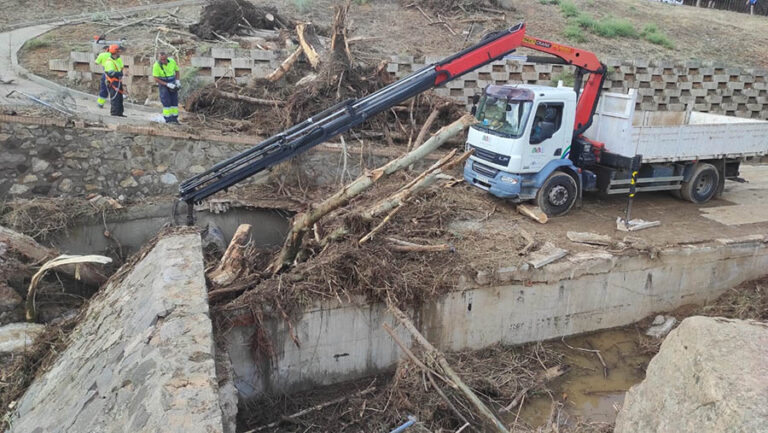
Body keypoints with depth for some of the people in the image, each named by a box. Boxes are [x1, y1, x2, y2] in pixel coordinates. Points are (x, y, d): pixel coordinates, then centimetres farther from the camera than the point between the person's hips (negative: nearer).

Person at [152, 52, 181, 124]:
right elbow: (155, 79, -19)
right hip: (163, 84, -3)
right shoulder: (156, 65, -21)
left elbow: (177, 71, 6)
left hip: (172, 83, 3)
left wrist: (177, 81, -10)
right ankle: (168, 119, -5)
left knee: (174, 101, 0)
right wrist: (167, 84, -27)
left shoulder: (172, 61, -12)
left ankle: (174, 118, 7)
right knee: (166, 101, -11)